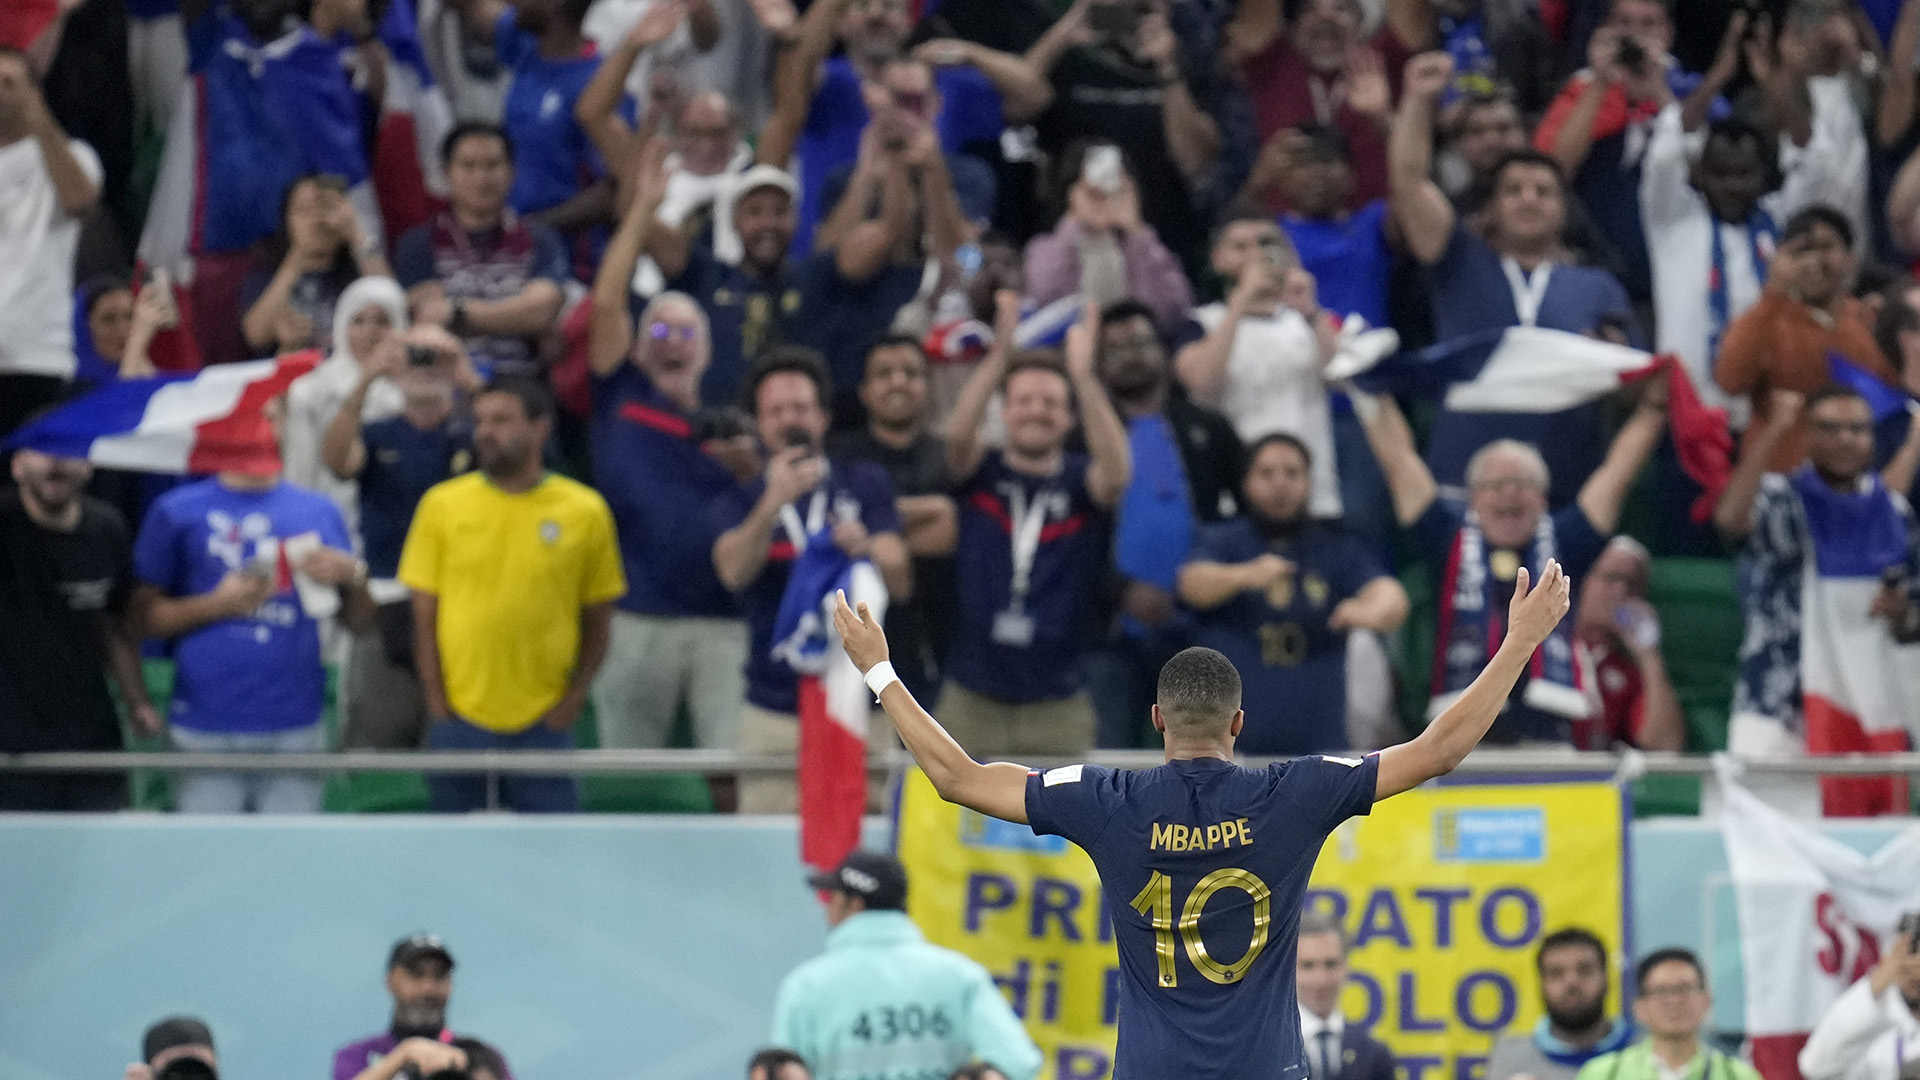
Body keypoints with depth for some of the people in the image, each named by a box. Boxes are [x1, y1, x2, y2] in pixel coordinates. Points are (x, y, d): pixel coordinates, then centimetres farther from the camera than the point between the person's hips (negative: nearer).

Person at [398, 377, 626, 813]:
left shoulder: (585, 511, 2)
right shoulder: (442, 505, 3)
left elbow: (598, 621, 8)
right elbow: (424, 619, 4)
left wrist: (574, 698, -4)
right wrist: (438, 707, -3)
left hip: (543, 723, -1)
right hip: (459, 720, 1)